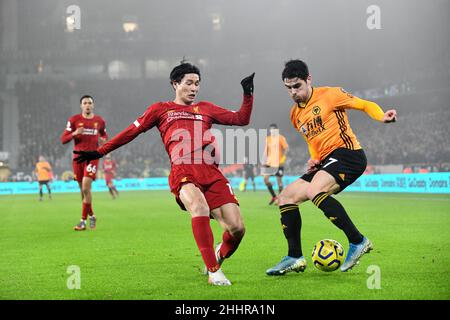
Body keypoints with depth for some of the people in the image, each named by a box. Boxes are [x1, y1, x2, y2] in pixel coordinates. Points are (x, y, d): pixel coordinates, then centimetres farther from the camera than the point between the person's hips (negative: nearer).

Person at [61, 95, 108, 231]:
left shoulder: (100, 121, 5)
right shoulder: (74, 120, 1)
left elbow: (104, 135, 23)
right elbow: (63, 139, 0)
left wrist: (103, 139, -1)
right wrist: (74, 133, -19)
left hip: (92, 157, -1)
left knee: (86, 188, -15)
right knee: (83, 189, 8)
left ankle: (83, 221, -8)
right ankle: (91, 216, 28)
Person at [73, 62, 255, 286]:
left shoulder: (205, 108, 28)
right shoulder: (160, 109, 21)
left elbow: (241, 119, 27)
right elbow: (131, 132, 23)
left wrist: (248, 94, 15)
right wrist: (99, 152, 22)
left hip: (212, 173, 3)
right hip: (182, 172, -3)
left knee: (237, 227, -11)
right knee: (199, 206, -37)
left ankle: (219, 256, 23)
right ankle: (213, 271, -31)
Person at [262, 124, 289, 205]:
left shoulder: (281, 138, -4)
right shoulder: (268, 139, 11)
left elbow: (286, 148, -7)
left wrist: (282, 158, -15)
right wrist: (265, 160, 7)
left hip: (279, 163, -5)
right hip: (270, 163, 5)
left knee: (279, 180, -1)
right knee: (265, 179, -4)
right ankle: (273, 197, 9)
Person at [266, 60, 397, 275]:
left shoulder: (329, 95, -3)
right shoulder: (295, 115, 18)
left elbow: (365, 105, -1)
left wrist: (382, 117, -21)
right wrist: (314, 159, 8)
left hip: (348, 153, -8)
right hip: (326, 162, 8)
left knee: (314, 191, -32)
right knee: (286, 197, 2)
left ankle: (358, 241, -24)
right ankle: (295, 258, 3)